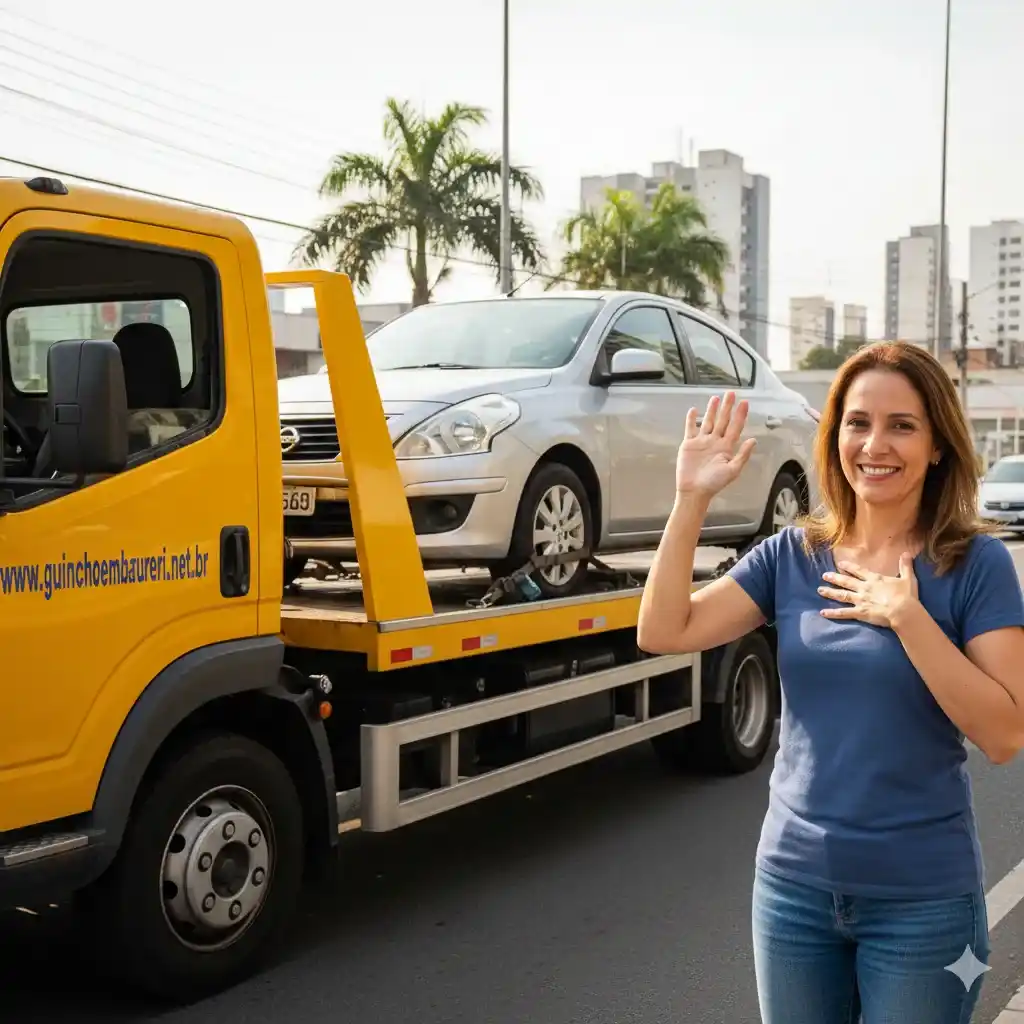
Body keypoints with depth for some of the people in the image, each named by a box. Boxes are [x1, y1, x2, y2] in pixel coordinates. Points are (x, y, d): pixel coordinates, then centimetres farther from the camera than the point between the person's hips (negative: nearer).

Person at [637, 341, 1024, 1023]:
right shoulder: (792, 556, 0)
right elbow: (663, 632, -9)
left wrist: (905, 615, -23)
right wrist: (692, 498, -15)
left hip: (922, 897, -3)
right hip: (793, 882, 3)